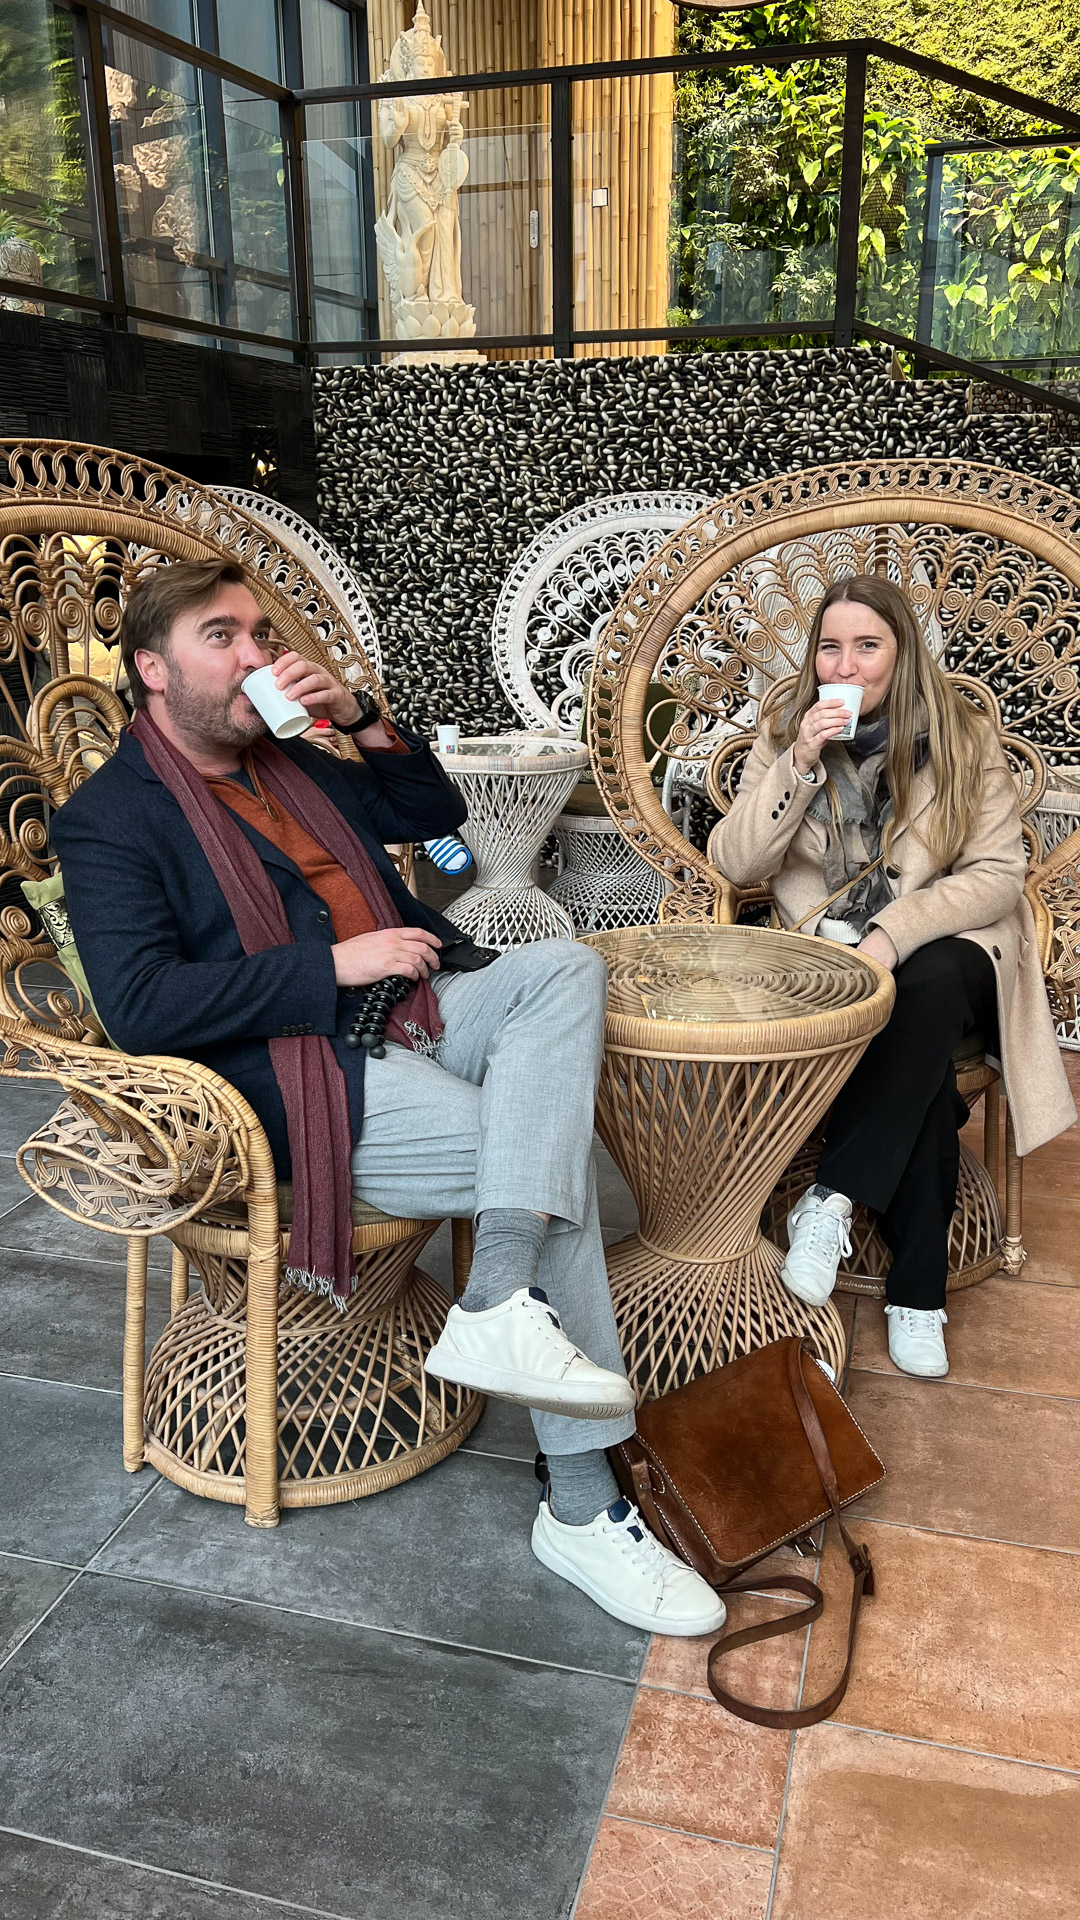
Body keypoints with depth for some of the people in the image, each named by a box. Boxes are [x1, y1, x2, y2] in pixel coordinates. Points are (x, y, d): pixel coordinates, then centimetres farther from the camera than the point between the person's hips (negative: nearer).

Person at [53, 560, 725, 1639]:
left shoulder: (291, 761, 19)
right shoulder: (109, 820, -4)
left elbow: (438, 814, 25)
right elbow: (141, 1008, -18)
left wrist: (365, 721, 7)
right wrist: (335, 963, -20)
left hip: (412, 1015, 8)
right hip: (306, 1079, -7)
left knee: (565, 968, -19)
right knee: (567, 1168, -18)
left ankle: (499, 1300, -31)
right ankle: (580, 1511, -8)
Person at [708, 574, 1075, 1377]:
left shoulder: (964, 738, 0)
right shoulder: (787, 733, 5)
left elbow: (998, 873, -7)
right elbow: (735, 863, -5)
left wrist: (895, 933, -21)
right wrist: (801, 765, -18)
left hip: (944, 949, 0)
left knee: (929, 990, -37)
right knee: (923, 1062, -31)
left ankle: (831, 1200, -28)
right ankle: (917, 1292, -22)